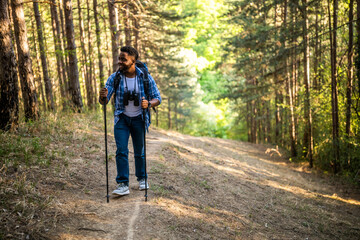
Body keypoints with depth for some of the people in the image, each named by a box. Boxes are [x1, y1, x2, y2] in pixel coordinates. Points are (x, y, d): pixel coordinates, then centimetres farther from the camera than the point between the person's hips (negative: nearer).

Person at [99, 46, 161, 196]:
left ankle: (142, 179, 29)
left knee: (139, 152, 9)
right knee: (121, 151, -10)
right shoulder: (114, 78, -8)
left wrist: (149, 104, -29)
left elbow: (157, 98, -7)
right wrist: (103, 97, -35)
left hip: (139, 119, 0)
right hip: (121, 119, 0)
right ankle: (123, 185, -7)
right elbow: (104, 101, -10)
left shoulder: (146, 77, -10)